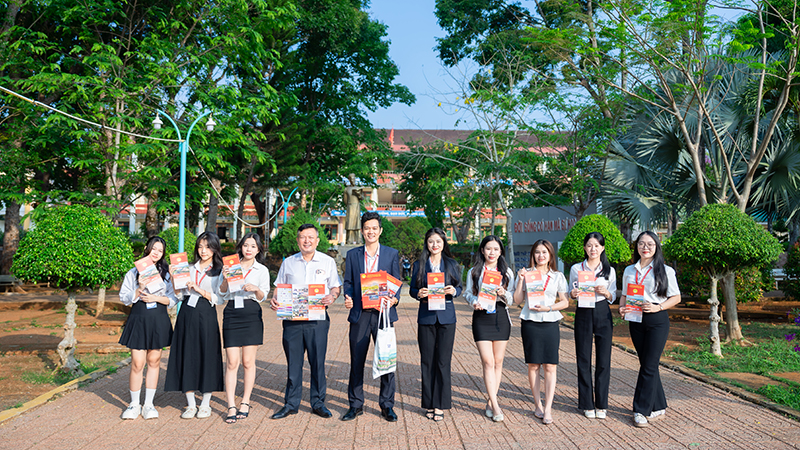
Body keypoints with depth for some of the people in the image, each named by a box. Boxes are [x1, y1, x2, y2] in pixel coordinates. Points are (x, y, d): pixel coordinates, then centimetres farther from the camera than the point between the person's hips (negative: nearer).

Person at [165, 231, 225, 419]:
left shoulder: (219, 271, 4)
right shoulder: (189, 269, 14)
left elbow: (219, 299, -4)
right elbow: (179, 294, 13)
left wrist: (200, 290, -13)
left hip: (206, 315, -3)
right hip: (187, 314, 3)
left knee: (207, 356, -1)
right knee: (187, 356, 3)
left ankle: (206, 404, 12)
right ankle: (191, 404, 13)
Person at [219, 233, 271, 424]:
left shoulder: (262, 270, 11)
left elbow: (263, 297, 2)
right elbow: (222, 293, 7)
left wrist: (256, 289, -20)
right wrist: (225, 279, -12)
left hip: (251, 315, 0)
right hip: (232, 313, 0)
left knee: (248, 361, 2)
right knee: (232, 362, -4)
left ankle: (245, 403, 13)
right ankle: (231, 407, -2)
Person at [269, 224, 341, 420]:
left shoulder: (327, 262, 7)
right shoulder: (288, 262, 12)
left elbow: (335, 287, 9)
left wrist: (331, 296, -12)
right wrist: (275, 300, -6)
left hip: (317, 318, -1)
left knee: (317, 361, 2)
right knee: (293, 361, 5)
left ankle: (318, 403, 14)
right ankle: (291, 404, 15)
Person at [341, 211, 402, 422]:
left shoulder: (392, 254, 7)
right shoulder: (353, 255, 11)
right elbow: (348, 282, 11)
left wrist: (394, 299, -12)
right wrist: (348, 298, -9)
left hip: (383, 313, -1)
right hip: (359, 314, 1)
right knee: (356, 361, 6)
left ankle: (387, 405, 14)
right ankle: (355, 405, 19)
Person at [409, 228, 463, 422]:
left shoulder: (451, 264, 8)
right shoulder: (419, 265, 6)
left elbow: (459, 288, 11)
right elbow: (412, 289, 7)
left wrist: (453, 291, -11)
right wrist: (419, 294, -14)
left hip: (446, 316, 0)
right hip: (426, 316, 0)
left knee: (443, 361, -1)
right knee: (427, 361, 4)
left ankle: (440, 405, 7)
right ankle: (429, 403, 15)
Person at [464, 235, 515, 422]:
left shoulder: (507, 272, 9)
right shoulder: (474, 272, 7)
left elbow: (511, 300, 7)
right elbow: (468, 293, 9)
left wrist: (504, 294, -14)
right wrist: (474, 301, -12)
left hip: (501, 317, 2)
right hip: (481, 317, -2)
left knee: (498, 361, 4)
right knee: (488, 361, -9)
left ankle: (491, 401, 17)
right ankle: (495, 405, -7)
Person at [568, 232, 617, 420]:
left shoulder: (609, 270, 7)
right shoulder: (576, 268, 6)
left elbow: (613, 297, 8)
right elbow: (570, 293, 10)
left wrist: (606, 292, -12)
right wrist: (573, 293, -12)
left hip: (603, 313, 0)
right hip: (583, 314, 0)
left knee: (603, 359, 1)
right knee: (584, 360, 1)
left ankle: (601, 404, 12)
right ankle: (587, 404, 11)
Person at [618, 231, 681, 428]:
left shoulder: (665, 271, 1)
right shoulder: (629, 271, 13)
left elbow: (676, 297, 1)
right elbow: (624, 295, 18)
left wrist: (658, 307, -16)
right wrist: (622, 307, -3)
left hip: (657, 320, -4)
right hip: (635, 321, 4)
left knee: (649, 366, -5)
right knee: (646, 364, 9)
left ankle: (641, 410, 1)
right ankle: (659, 407, 21)